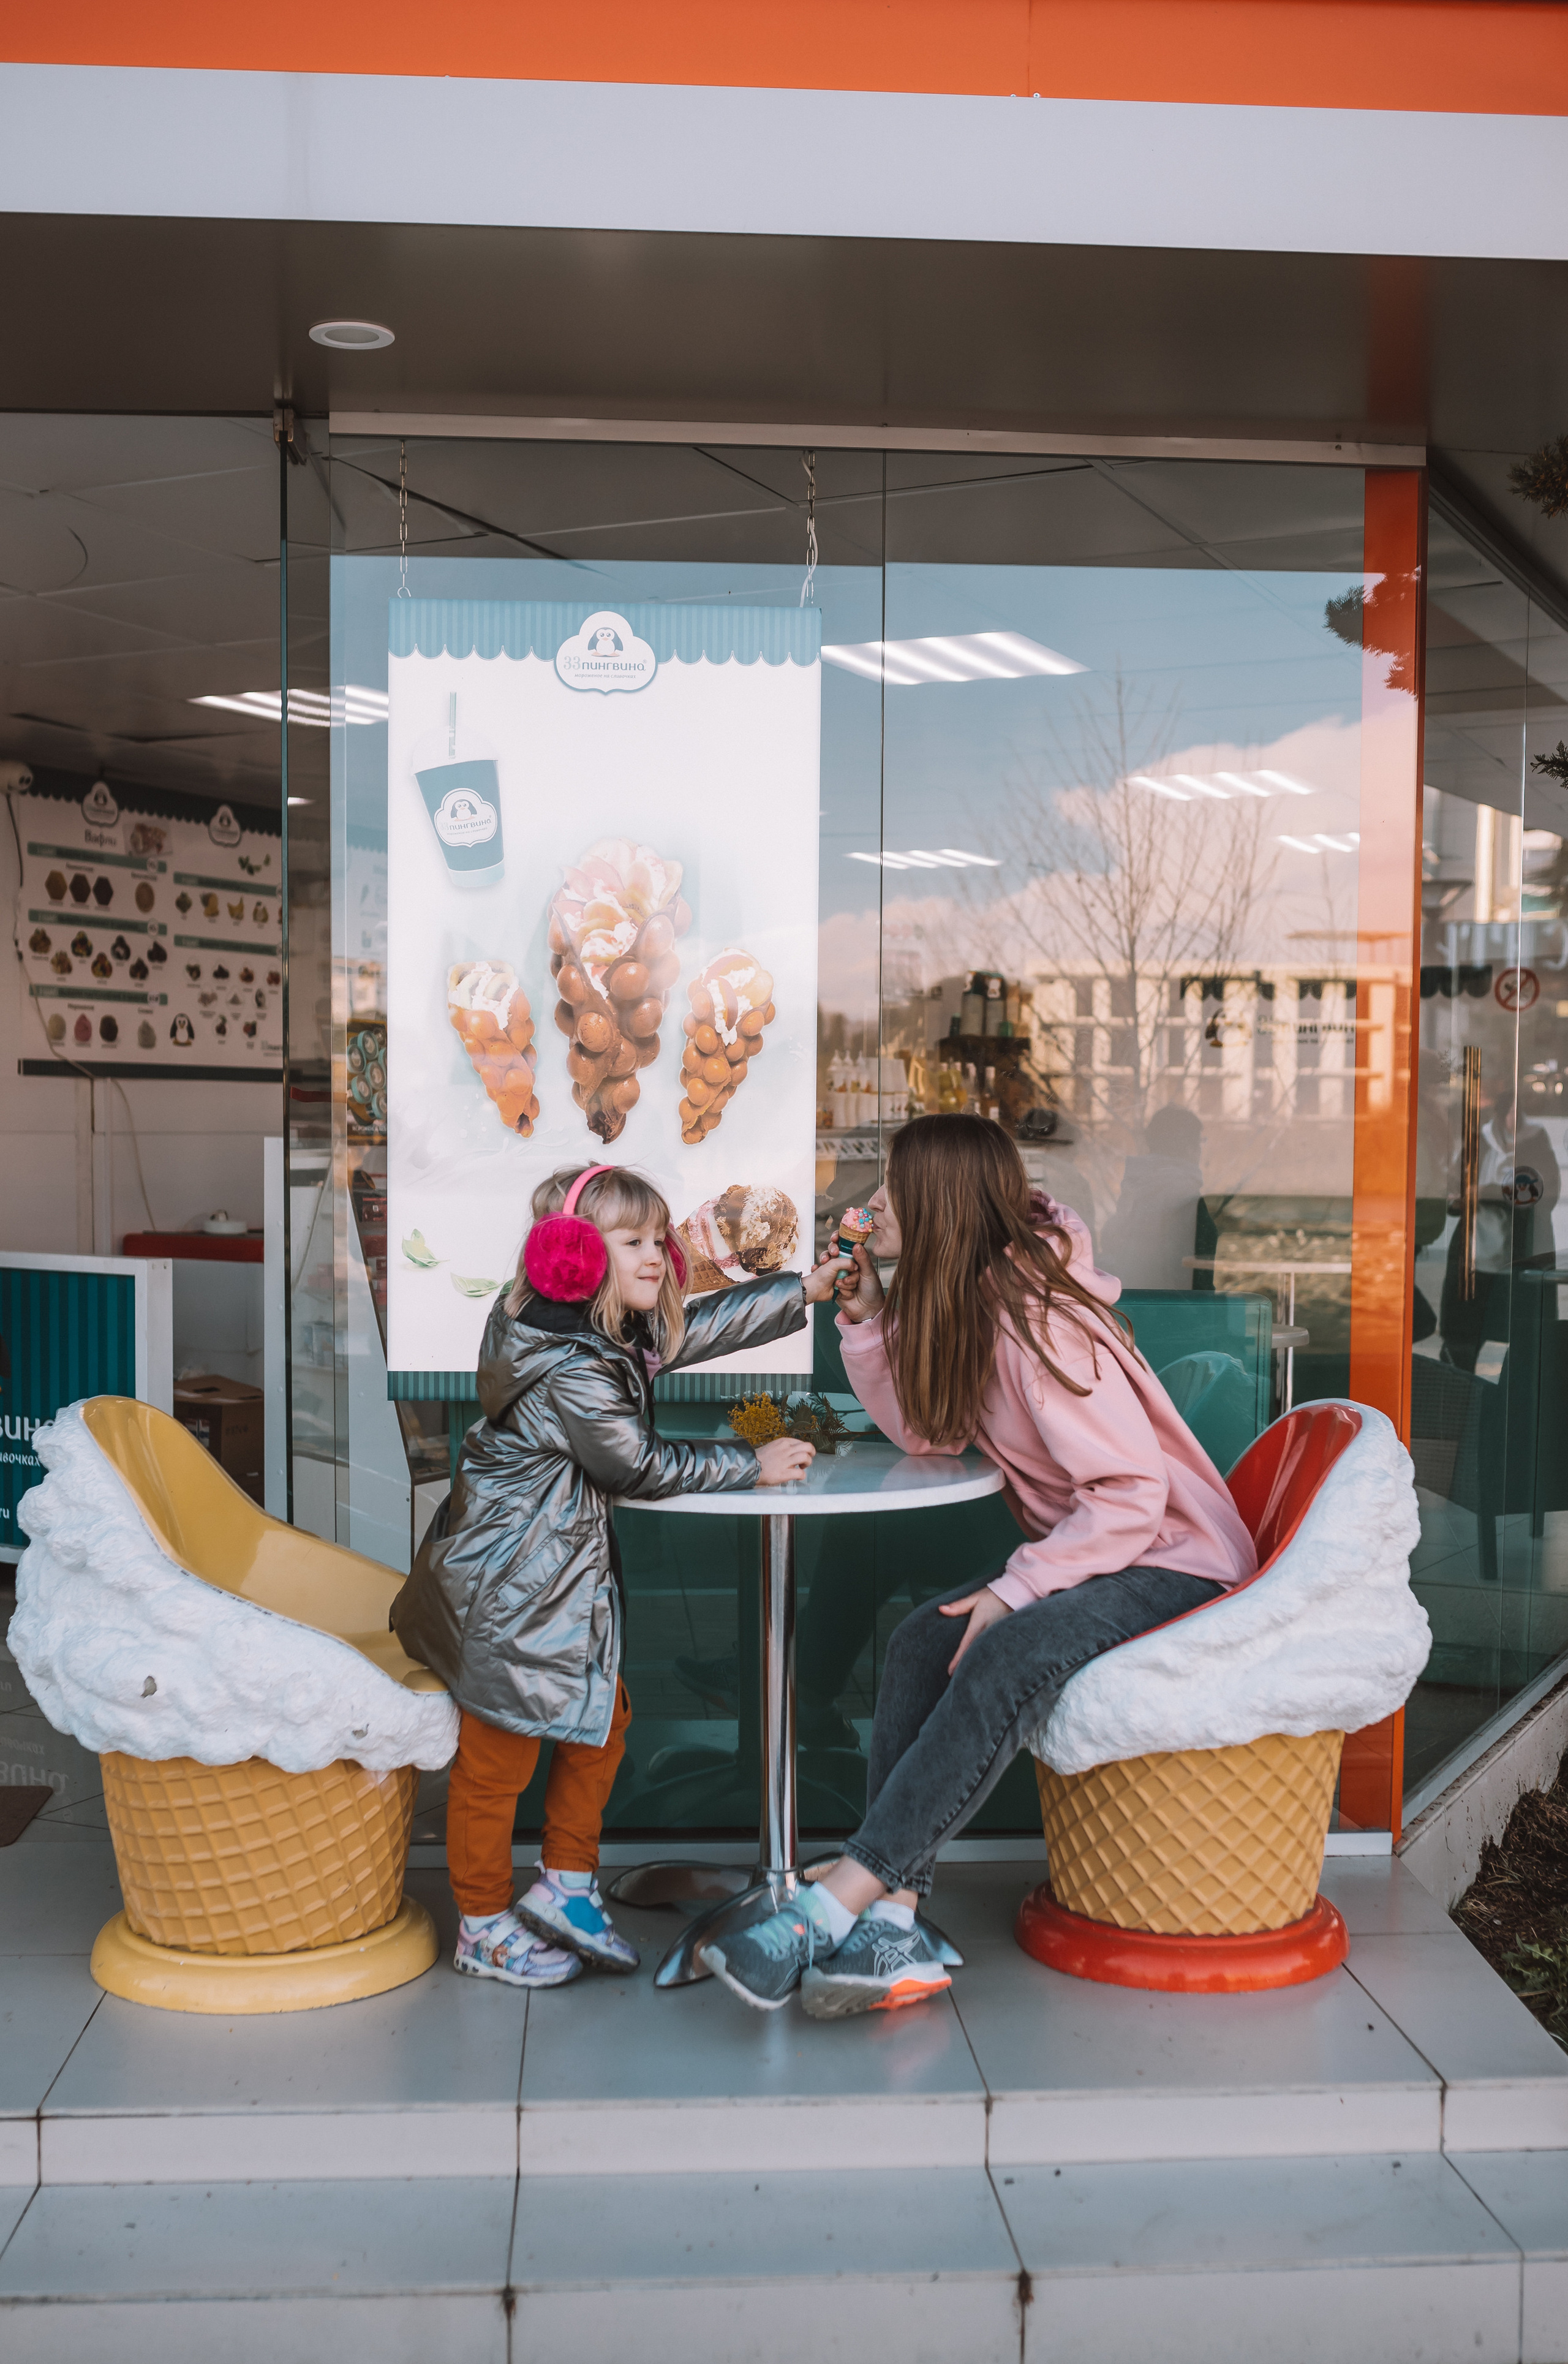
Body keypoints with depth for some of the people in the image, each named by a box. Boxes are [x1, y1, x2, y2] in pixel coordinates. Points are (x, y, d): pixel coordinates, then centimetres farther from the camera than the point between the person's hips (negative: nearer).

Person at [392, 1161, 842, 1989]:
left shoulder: (620, 1336, 4)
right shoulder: (570, 1371, -26)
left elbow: (701, 1326, 15)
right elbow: (643, 1467, -17)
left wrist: (808, 1288, 15)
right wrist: (751, 1465, -6)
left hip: (565, 1580, 11)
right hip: (508, 1588, -11)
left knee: (601, 1720, 19)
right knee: (498, 1758, 5)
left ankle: (565, 1889, 33)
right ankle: (485, 1928, 22)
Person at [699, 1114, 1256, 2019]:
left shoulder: (1038, 1323, -23)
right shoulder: (961, 1306, 5)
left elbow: (1133, 1494, -25)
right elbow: (926, 1433, 10)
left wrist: (1012, 1592, -28)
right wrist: (866, 1317, 1)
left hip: (1173, 1563, -8)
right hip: (1089, 1555, 9)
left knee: (1009, 1654, -33)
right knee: (923, 1642, -16)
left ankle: (831, 1908, -33)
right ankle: (894, 1925, -23)